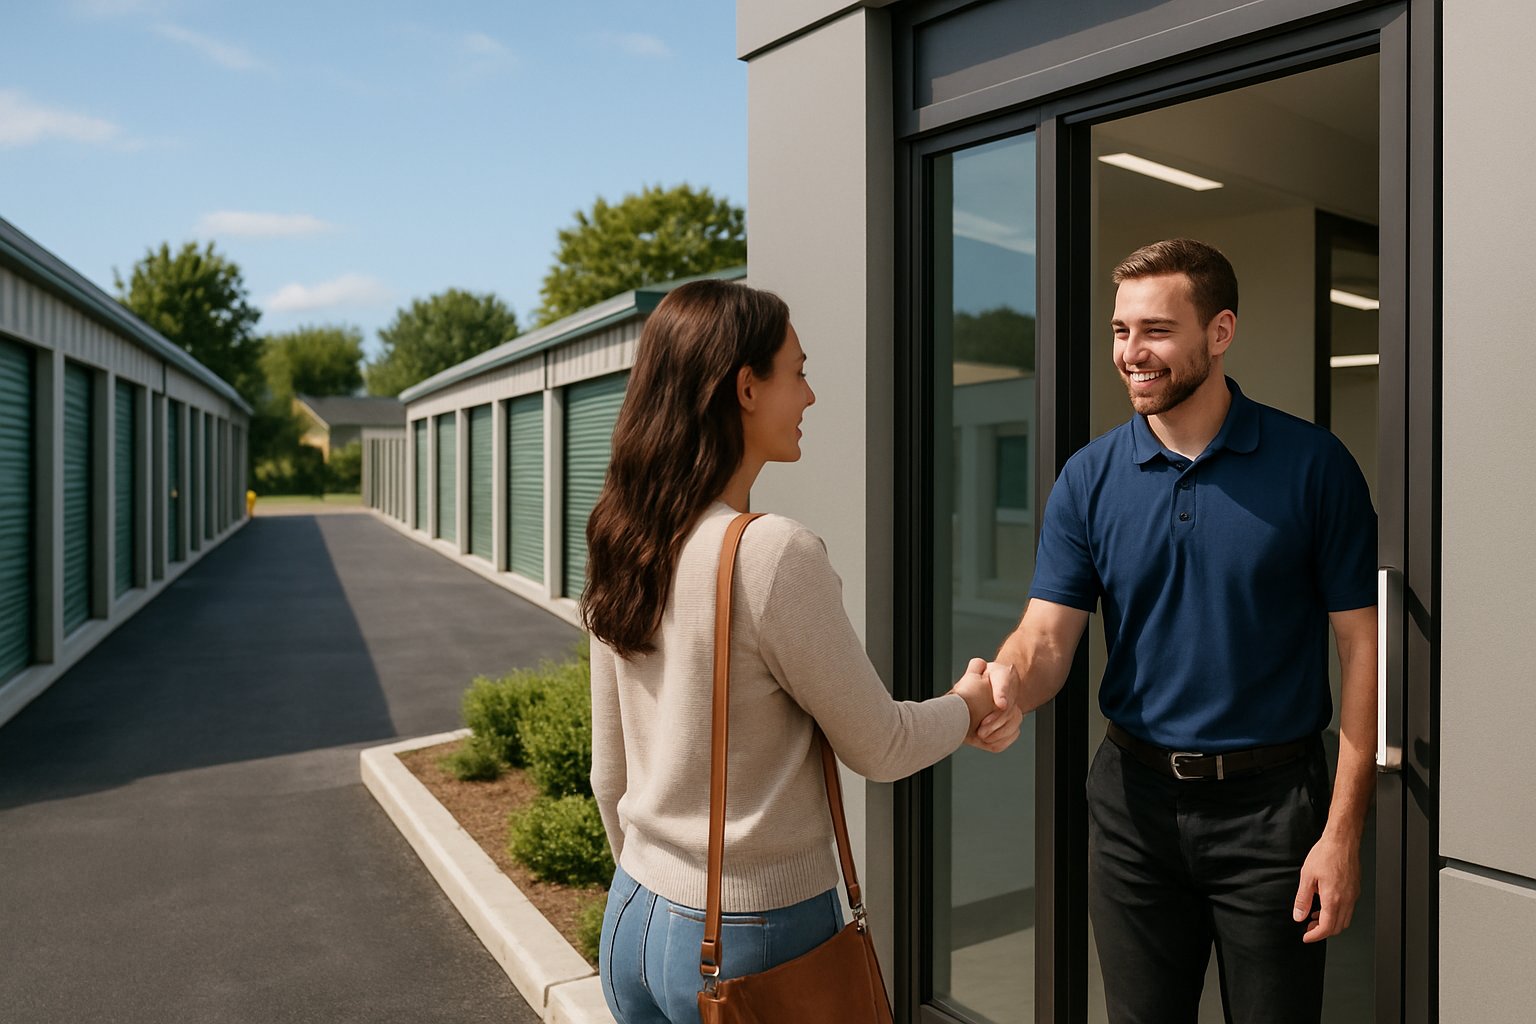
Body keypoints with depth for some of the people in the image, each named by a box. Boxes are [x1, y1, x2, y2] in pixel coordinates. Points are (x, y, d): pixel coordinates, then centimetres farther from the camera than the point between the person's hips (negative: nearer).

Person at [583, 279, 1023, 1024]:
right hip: (755, 935, -6)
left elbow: (610, 775, 7)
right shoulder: (775, 553, -24)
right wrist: (969, 706, 7)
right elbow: (878, 747, -12)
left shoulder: (624, 550, -2)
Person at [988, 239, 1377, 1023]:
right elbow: (1046, 641, -6)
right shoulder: (1089, 478, -2)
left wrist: (1343, 832, -10)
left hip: (1271, 803, -2)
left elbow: (1360, 648, -6)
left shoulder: (1312, 465, -8)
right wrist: (996, 690, -30)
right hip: (1135, 801, 2)